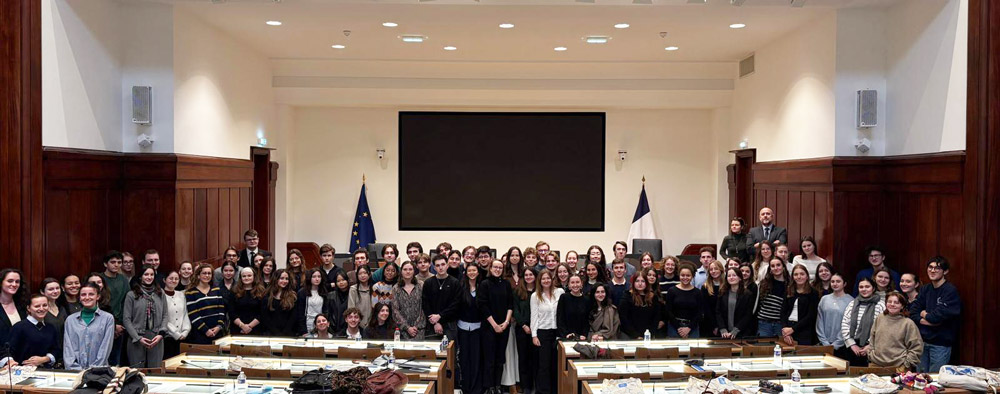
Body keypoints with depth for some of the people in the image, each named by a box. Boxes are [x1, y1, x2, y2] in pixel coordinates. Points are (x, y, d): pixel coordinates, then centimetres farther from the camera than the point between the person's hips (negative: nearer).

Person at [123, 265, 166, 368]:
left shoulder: (160, 293, 10)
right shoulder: (131, 295, 2)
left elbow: (165, 316, 9)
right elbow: (126, 319, -2)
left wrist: (161, 334, -5)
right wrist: (138, 338, -10)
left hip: (156, 340, 2)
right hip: (136, 339, -2)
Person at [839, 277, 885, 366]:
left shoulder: (880, 305, -3)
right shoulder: (852, 304, 10)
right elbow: (844, 325, 6)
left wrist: (870, 346, -11)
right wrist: (852, 344, -2)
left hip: (871, 349, -4)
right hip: (852, 348, 4)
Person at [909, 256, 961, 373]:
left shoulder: (951, 291, -10)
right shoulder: (925, 289, 10)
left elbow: (941, 314, -21)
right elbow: (913, 312, 4)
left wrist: (925, 315, -4)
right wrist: (922, 320, -14)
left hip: (941, 343, -6)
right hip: (922, 341, 6)